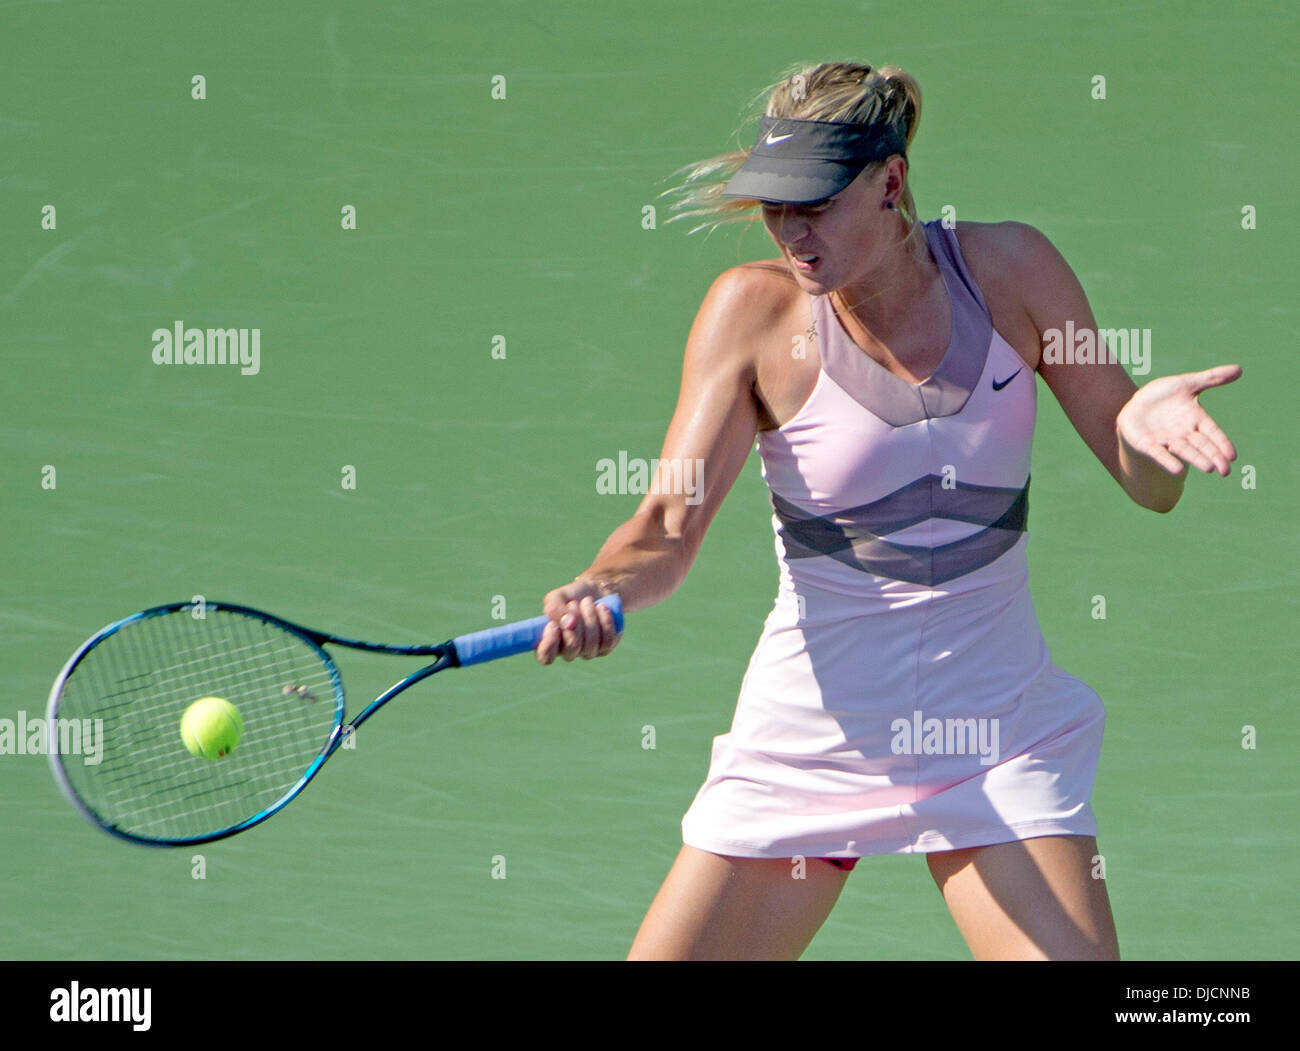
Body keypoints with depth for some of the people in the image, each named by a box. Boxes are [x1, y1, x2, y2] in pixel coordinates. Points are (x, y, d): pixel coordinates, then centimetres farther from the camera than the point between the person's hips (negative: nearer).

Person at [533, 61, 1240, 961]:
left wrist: (1144, 429, -23)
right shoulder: (756, 311, -8)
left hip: (1000, 737, 0)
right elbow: (671, 525, -14)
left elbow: (1149, 486, 1)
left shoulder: (1008, 269, -5)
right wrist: (602, 588, -37)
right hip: (808, 739, 0)